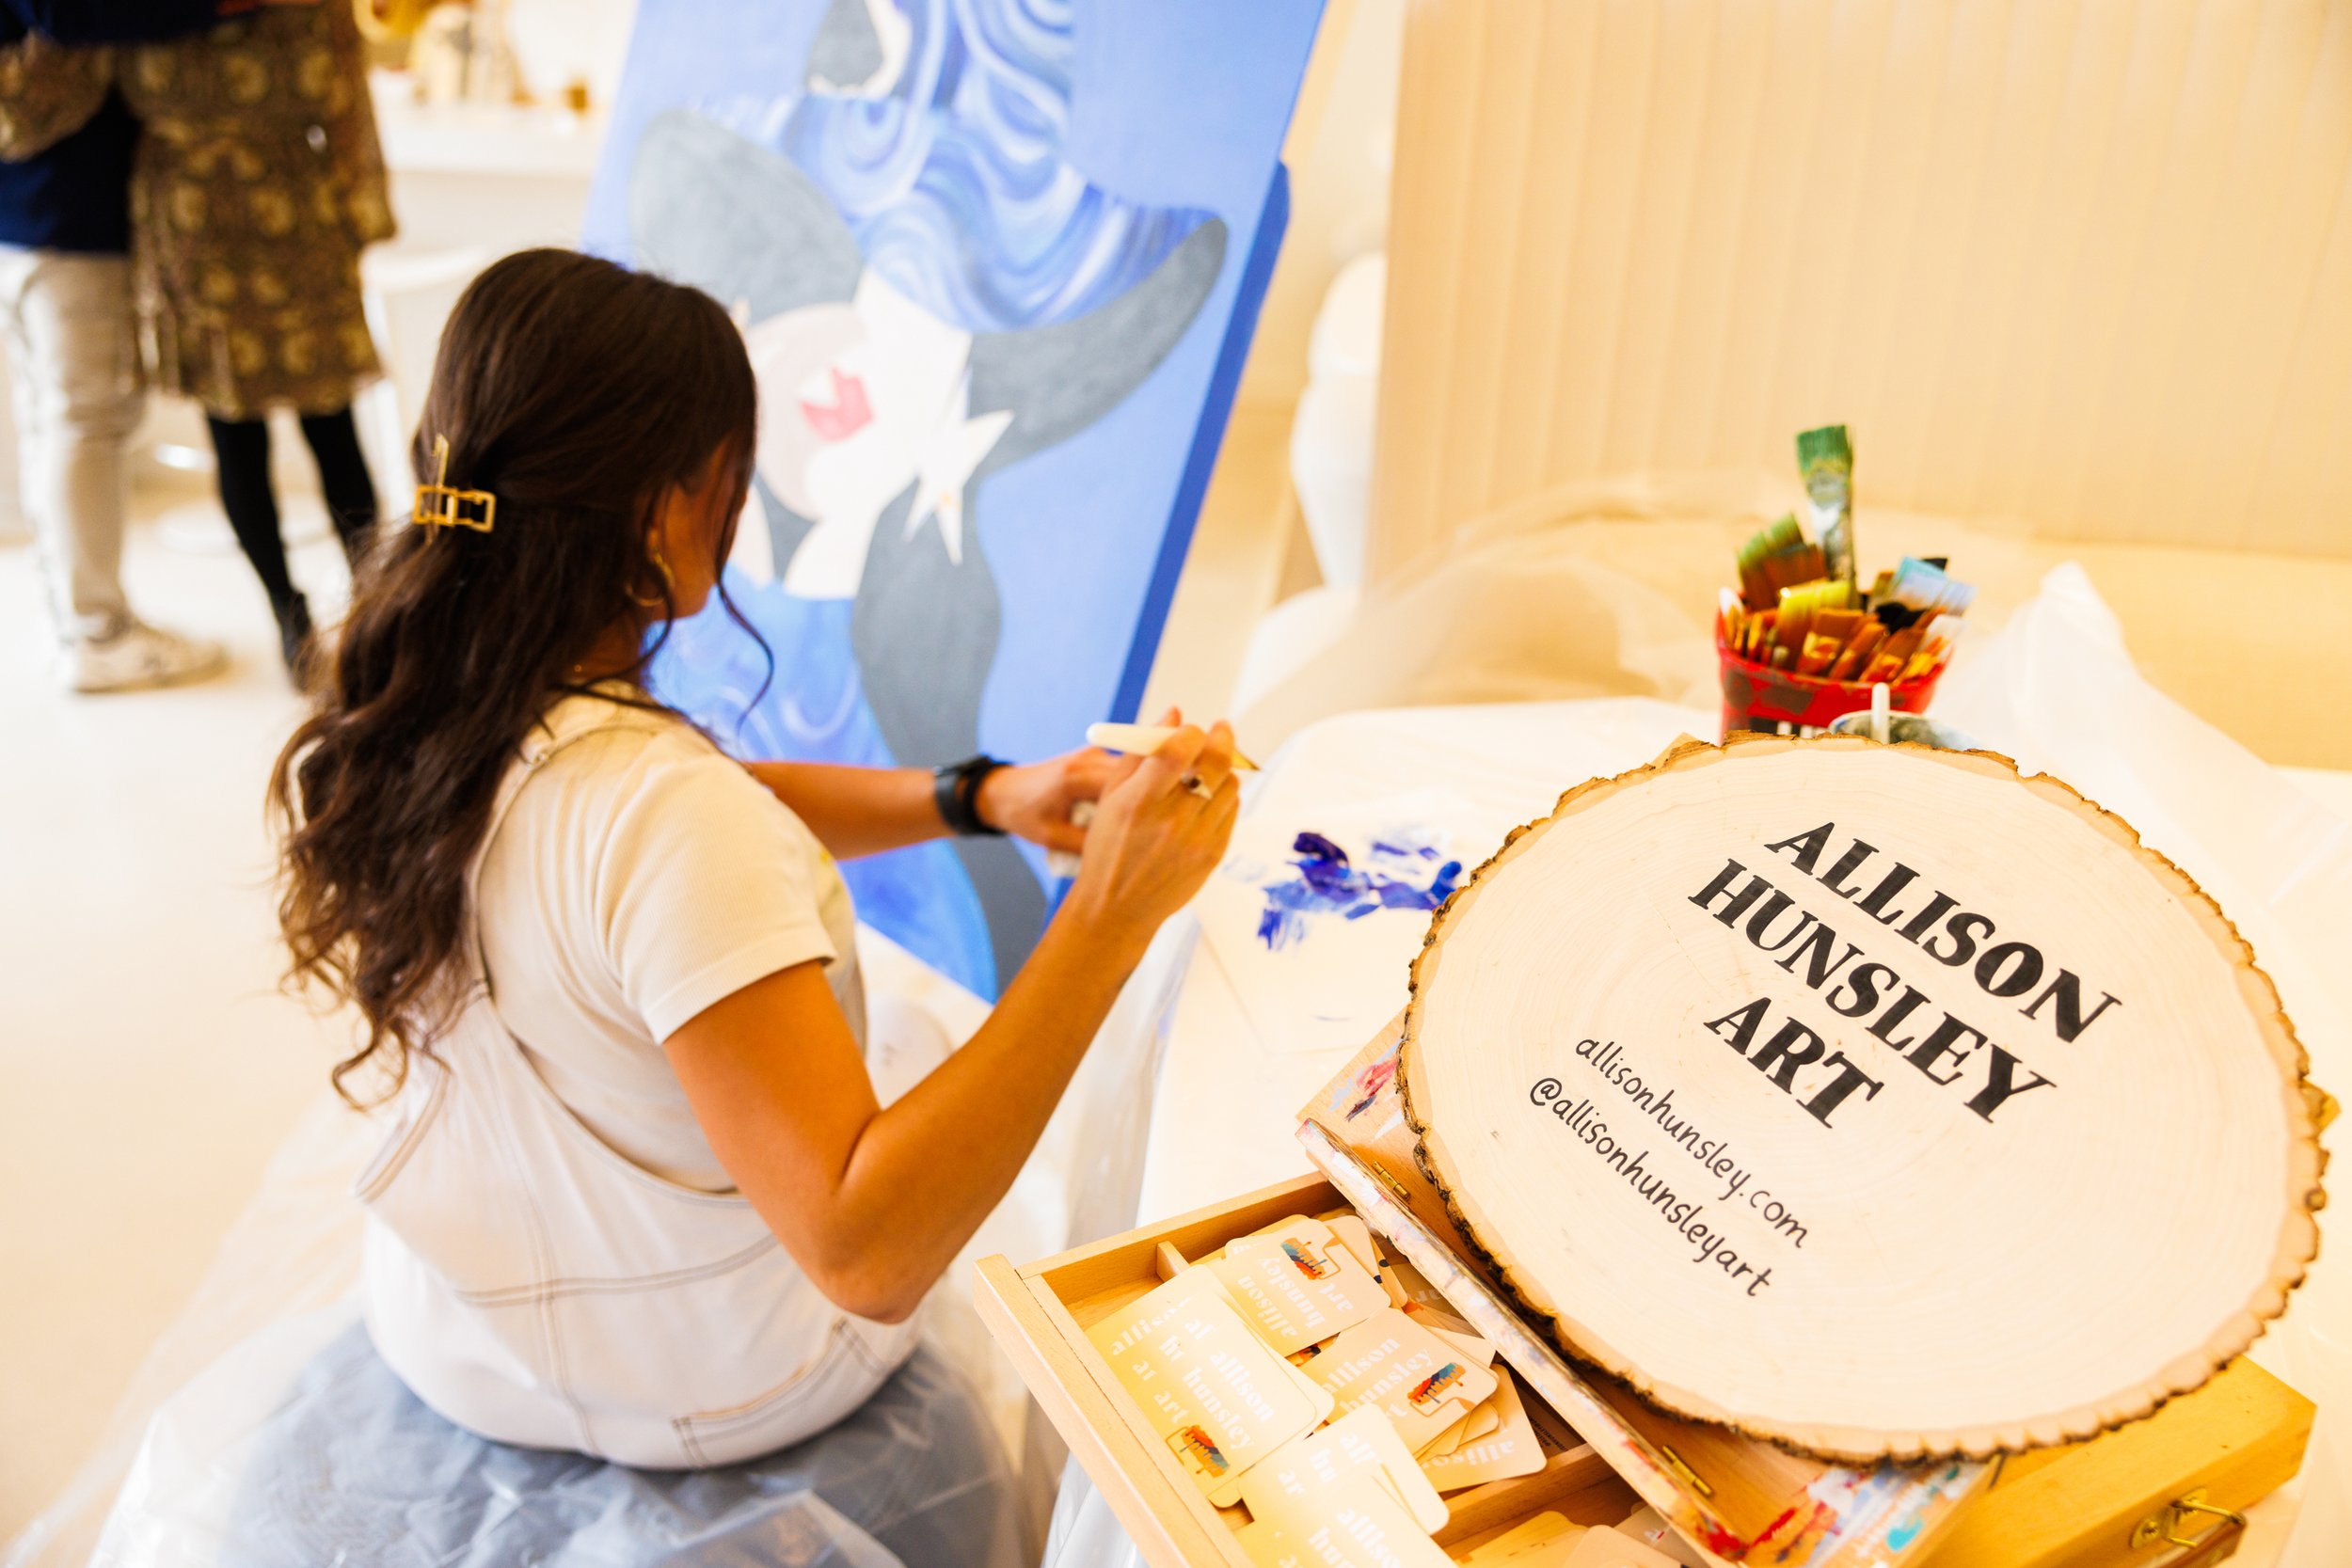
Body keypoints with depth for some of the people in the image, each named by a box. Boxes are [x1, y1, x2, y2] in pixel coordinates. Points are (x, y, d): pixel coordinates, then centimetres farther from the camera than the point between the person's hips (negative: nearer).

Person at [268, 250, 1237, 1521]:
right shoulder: (665, 821, -38)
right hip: (698, 1392, -5)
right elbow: (867, 1251, -41)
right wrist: (1108, 915, -43)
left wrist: (978, 798, -9)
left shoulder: (376, 720, -13)